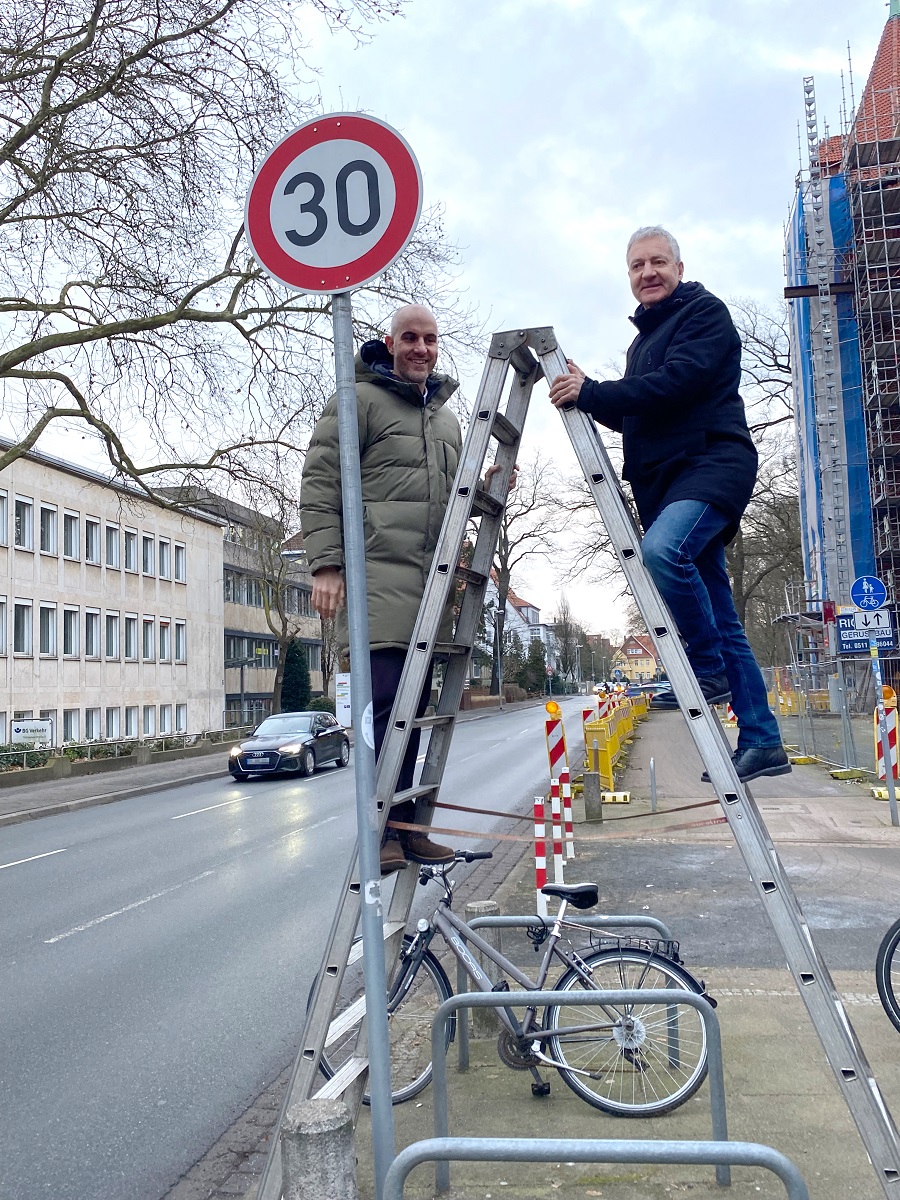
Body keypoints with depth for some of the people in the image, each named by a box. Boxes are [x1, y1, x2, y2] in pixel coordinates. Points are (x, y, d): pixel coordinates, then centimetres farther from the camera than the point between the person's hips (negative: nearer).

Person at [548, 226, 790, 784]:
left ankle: (709, 671, -18)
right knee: (721, 619, 5)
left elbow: (677, 383, -15)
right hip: (666, 479, 8)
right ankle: (761, 742, 9)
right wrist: (590, 396, 8)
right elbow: (634, 417, 25)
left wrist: (592, 392, -14)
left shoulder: (705, 312, 1)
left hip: (713, 463, -8)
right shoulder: (645, 338, 27)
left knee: (662, 549, -35)